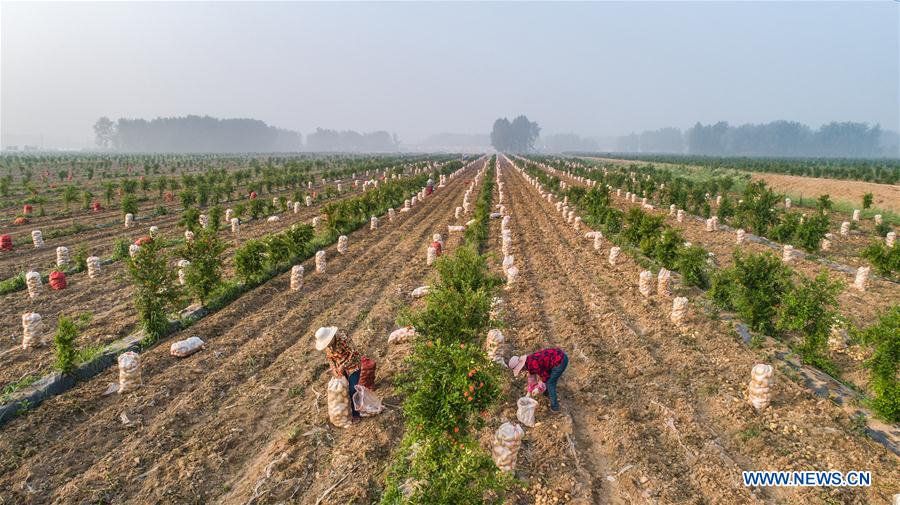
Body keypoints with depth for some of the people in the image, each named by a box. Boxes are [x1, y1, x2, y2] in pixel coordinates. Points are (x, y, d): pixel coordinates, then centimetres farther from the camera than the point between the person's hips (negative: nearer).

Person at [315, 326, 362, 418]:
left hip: (352, 366, -6)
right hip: (340, 369, 6)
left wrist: (343, 366, -25)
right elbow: (329, 358, 6)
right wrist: (335, 371, -6)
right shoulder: (327, 345, -7)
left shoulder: (343, 338, -28)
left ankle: (356, 414, 7)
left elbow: (354, 353, -27)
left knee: (352, 390, -7)